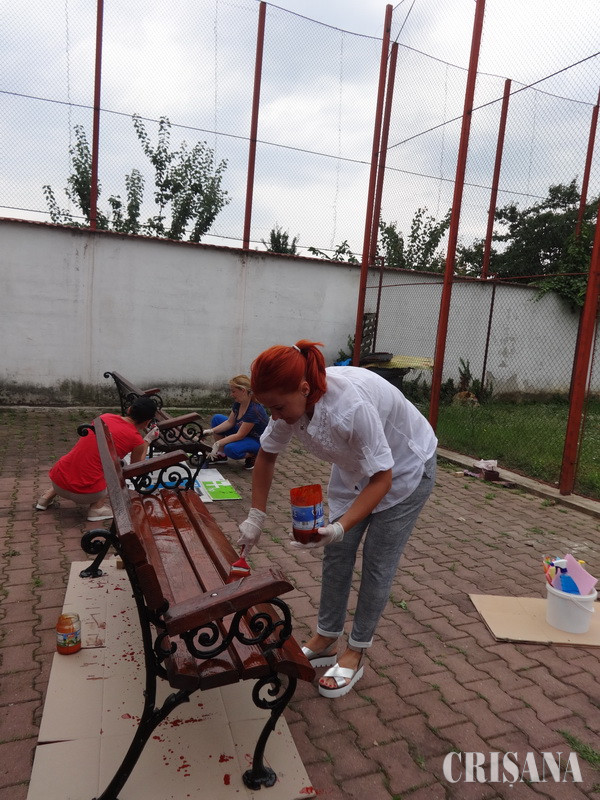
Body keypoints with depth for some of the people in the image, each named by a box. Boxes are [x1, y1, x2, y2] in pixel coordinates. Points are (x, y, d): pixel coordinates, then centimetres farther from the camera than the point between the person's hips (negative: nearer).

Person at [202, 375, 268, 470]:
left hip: (258, 441, -9)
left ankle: (253, 455, -5)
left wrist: (218, 443, -30)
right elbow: (230, 422, 2)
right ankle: (221, 455, 4)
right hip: (243, 434, 9)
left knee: (230, 449, -35)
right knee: (217, 419, -2)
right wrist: (212, 431, -11)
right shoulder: (238, 403, -6)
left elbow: (240, 435, -29)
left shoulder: (254, 410, -31)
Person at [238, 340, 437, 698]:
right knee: (336, 553, 7)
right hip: (355, 467, 6)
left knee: (377, 563, 0)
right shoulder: (291, 400, -22)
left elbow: (382, 479, -31)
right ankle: (325, 641, 25)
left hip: (405, 469, -6)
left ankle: (356, 653, 18)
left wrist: (340, 527, -40)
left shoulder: (352, 405, -42)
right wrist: (256, 517, -4)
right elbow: (267, 455, -3)